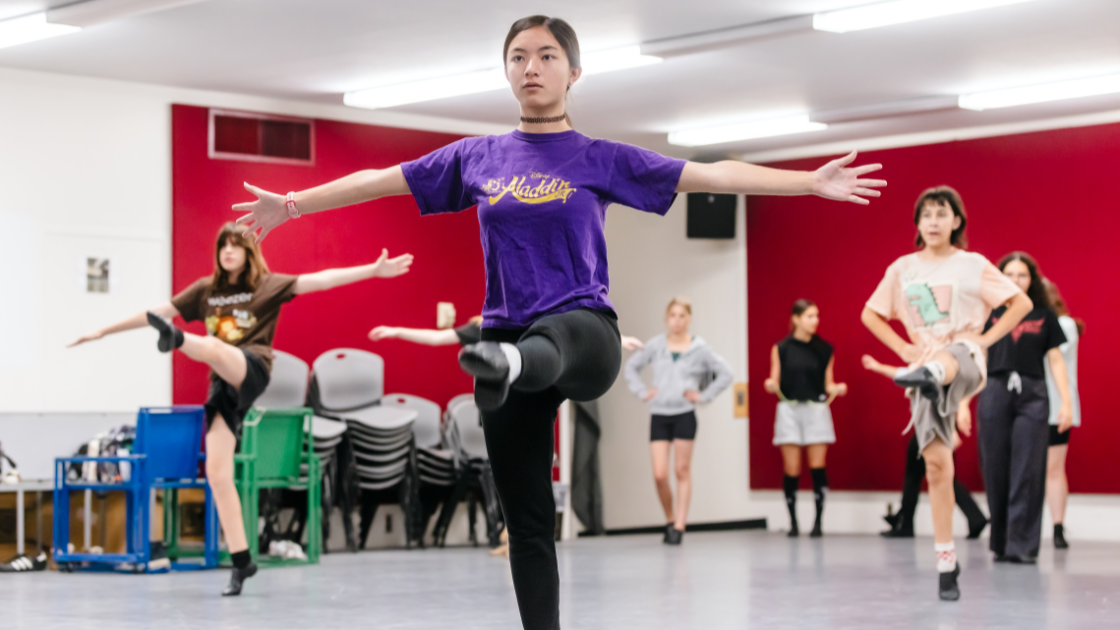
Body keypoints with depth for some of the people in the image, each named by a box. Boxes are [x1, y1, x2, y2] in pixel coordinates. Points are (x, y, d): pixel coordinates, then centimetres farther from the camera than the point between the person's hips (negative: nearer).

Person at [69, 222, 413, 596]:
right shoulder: (205, 290, 18)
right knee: (217, 475, -6)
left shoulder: (267, 285, 7)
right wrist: (103, 331, 18)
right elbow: (157, 311, 19)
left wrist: (374, 271, -13)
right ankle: (241, 562, -1)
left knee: (214, 347, -36)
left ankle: (177, 339, -73)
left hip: (251, 372, -4)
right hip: (222, 385, 4)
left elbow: (320, 280, -3)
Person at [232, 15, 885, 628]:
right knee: (528, 523, 2)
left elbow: (712, 174, -1)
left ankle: (504, 369, -78)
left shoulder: (600, 159, 6)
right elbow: (382, 180, 20)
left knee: (549, 341, -43)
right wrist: (293, 204, 20)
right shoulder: (477, 158, 13)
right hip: (508, 333, 4)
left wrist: (812, 182, -9)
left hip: (584, 330, -4)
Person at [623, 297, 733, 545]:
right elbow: (631, 366, 17)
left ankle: (679, 527, 8)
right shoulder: (655, 346, 5)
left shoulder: (700, 349, 0)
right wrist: (641, 391, 5)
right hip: (659, 415, 2)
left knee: (682, 471, 3)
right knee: (659, 474, -5)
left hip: (684, 415, -1)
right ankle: (670, 519, 18)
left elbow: (725, 373, 2)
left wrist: (704, 396, -4)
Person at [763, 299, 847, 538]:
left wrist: (837, 388, -12)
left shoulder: (824, 349, 7)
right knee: (792, 470, -2)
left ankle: (818, 521, 0)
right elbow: (775, 384, 5)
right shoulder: (781, 349, 5)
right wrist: (770, 385, -17)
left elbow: (828, 385, 8)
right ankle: (793, 522, 7)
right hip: (789, 410, 0)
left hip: (817, 410, 1)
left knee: (817, 467, -5)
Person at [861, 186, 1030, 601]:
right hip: (924, 361, 2)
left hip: (965, 356, -2)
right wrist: (903, 348, 6)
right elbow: (870, 315, 19)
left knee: (943, 361, -41)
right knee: (936, 463, -4)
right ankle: (946, 565, 1)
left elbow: (1022, 303, 4)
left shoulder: (973, 265, 5)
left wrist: (987, 338, -5)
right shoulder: (903, 269, 11)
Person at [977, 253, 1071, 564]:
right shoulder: (989, 314, 9)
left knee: (1027, 473, -7)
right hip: (995, 394, 1)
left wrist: (1066, 402, 0)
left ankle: (1022, 545, -6)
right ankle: (1000, 544, 11)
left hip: (1032, 397, 0)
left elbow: (1056, 360, 9)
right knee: (996, 472, 1)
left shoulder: (1044, 316, 10)